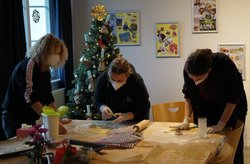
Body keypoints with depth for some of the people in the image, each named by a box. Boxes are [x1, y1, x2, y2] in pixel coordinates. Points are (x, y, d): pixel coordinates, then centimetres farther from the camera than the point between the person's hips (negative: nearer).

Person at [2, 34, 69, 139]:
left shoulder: (45, 70, 7)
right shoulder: (28, 66, -20)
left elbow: (48, 97, 10)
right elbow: (30, 98, -28)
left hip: (29, 119, 8)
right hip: (15, 120, -8)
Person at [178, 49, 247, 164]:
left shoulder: (225, 64, -34)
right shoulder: (188, 69, -23)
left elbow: (234, 97, -25)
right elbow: (188, 95, -6)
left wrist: (221, 124, -26)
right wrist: (186, 119, -14)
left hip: (232, 109, -3)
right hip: (207, 110, 3)